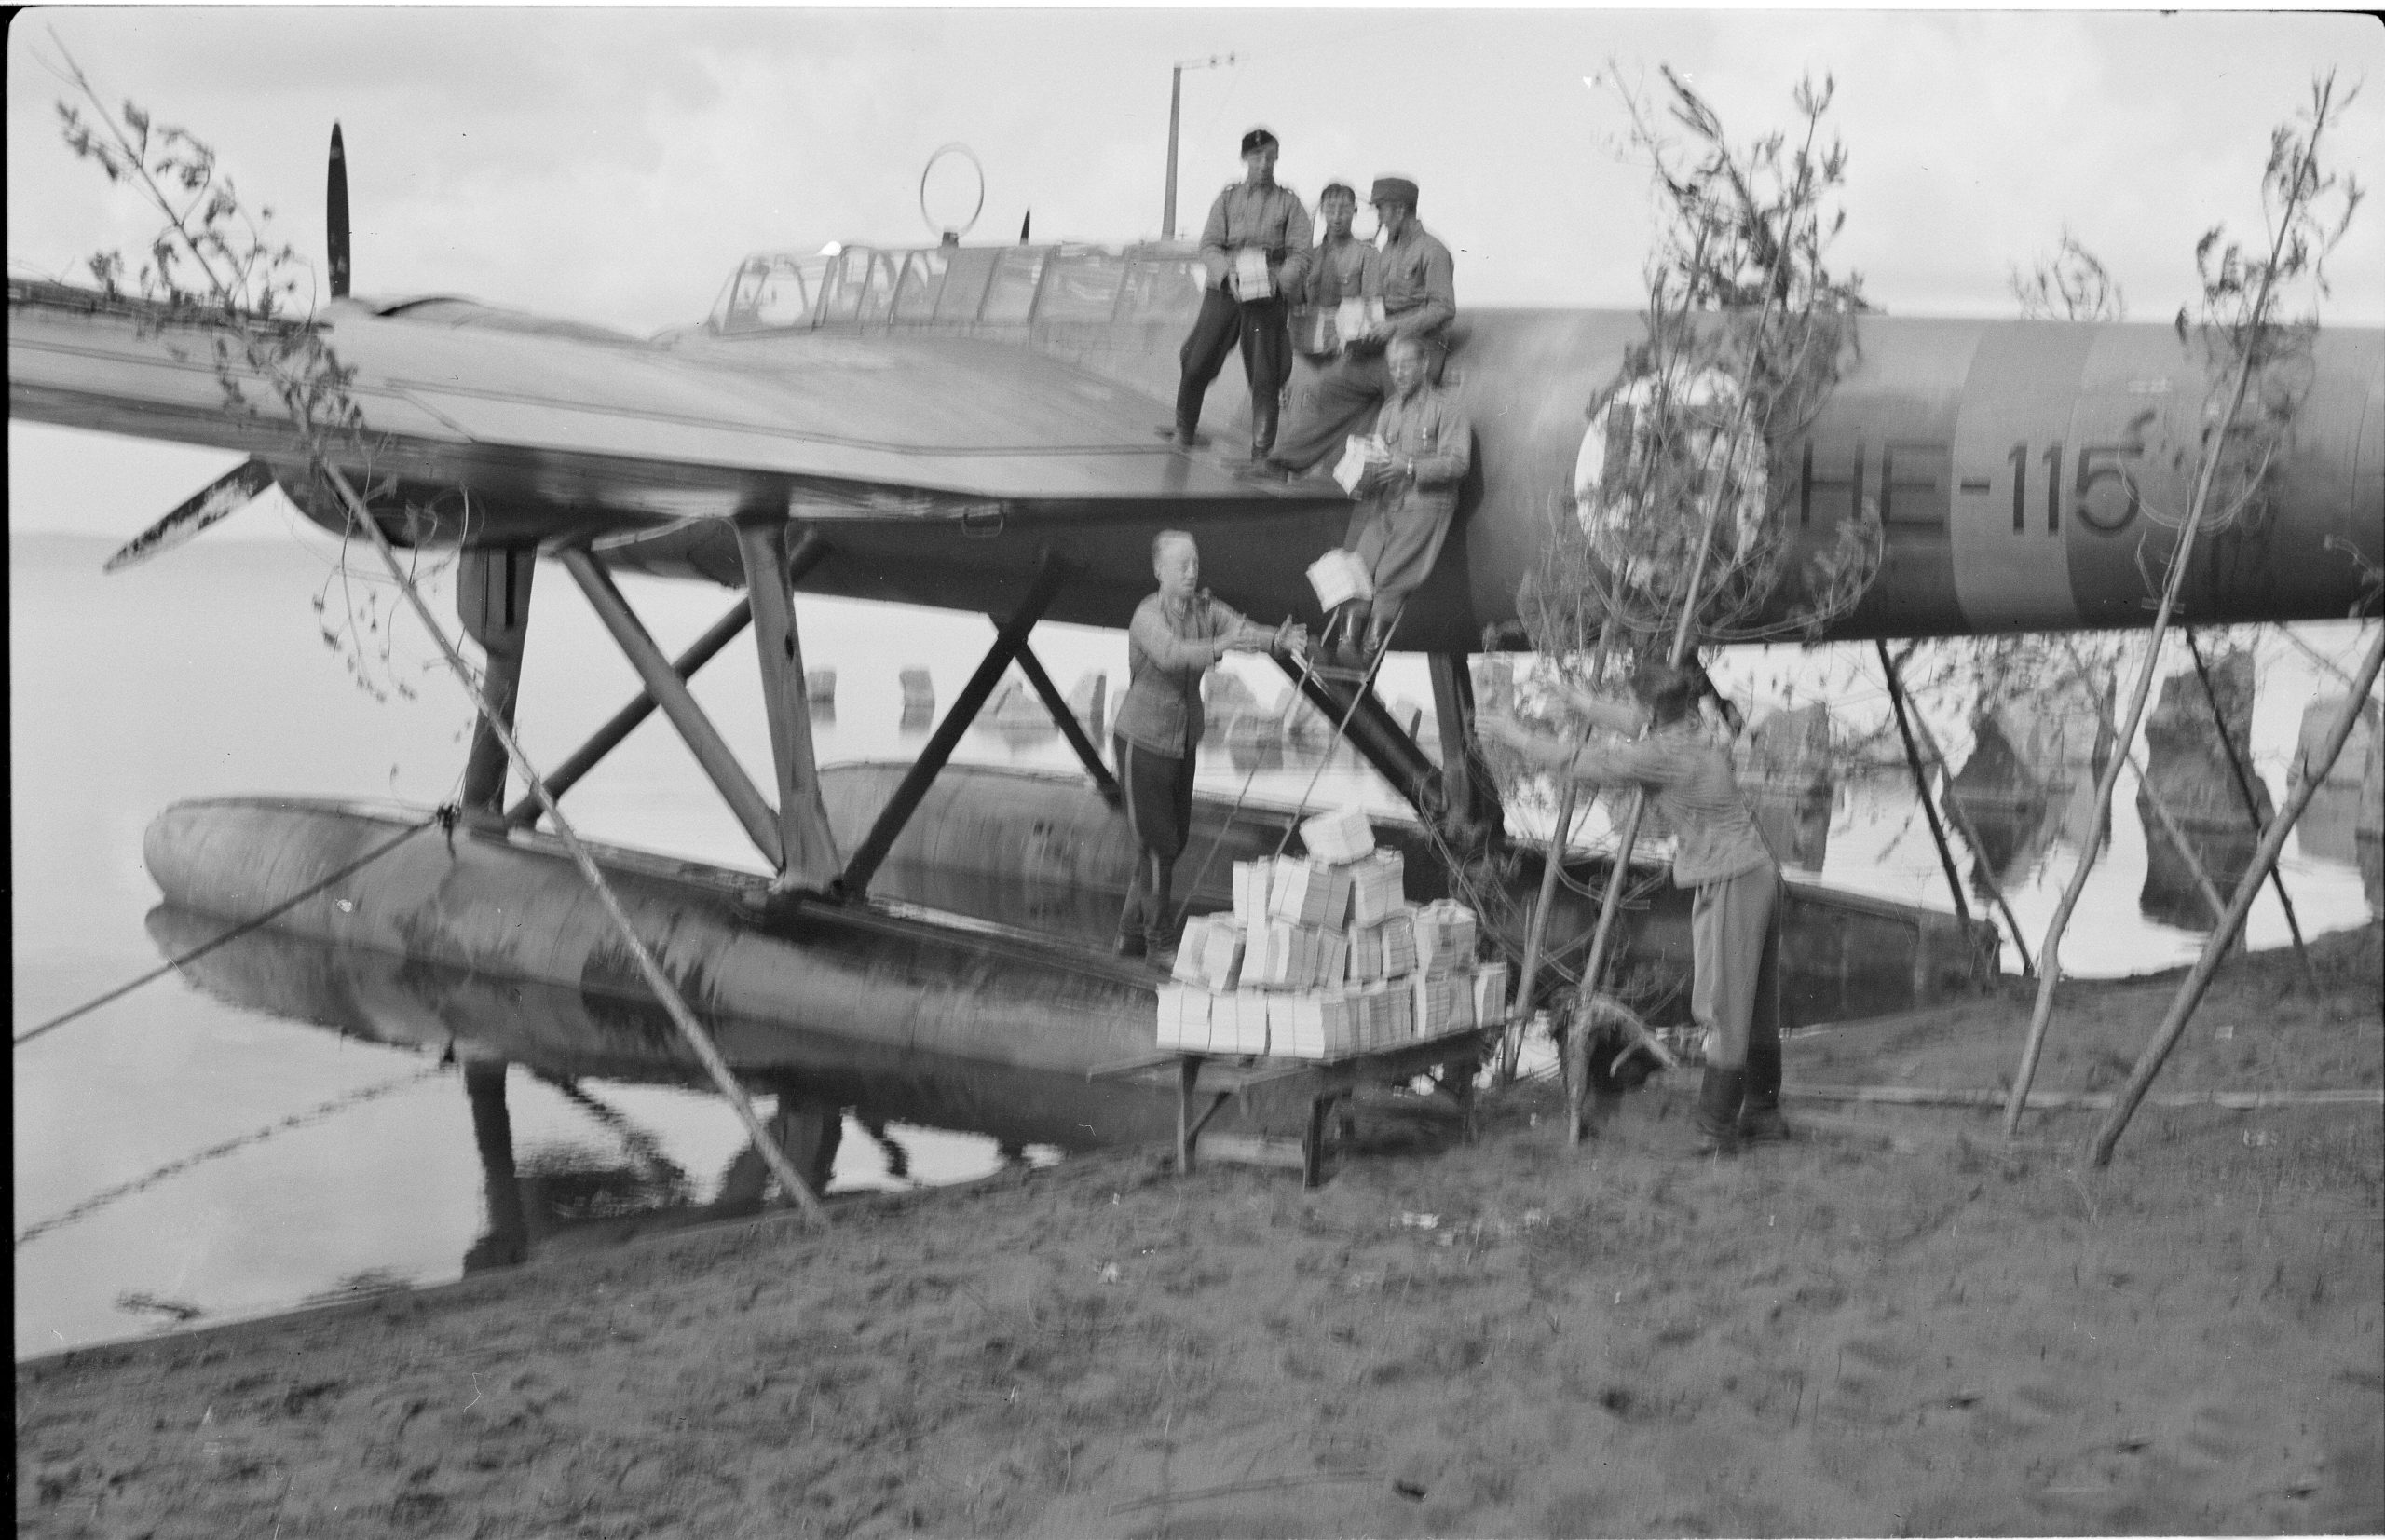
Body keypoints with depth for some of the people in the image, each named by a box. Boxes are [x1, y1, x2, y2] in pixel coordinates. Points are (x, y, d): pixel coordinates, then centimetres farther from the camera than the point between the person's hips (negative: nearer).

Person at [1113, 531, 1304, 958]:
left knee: (1174, 841, 16)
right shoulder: (1148, 616, -23)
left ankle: (1131, 934, 33)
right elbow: (1170, 653, -44)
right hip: (1142, 742, -7)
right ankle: (1159, 939, 10)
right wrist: (1218, 647, -62)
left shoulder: (1206, 609, -6)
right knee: (1158, 845, -5)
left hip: (1183, 743, 7)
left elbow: (1242, 630, -23)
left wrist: (1279, 639, -46)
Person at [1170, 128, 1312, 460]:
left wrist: (1280, 280, -18)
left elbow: (1299, 254, 2)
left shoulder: (1289, 203, 10)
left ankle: (1261, 451, -1)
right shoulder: (1227, 199, 12)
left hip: (1268, 297, -1)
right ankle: (1184, 430, 21)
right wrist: (1229, 273, -17)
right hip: (1223, 293, 1)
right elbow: (1209, 245, 3)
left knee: (1265, 377, -6)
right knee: (1197, 364, -2)